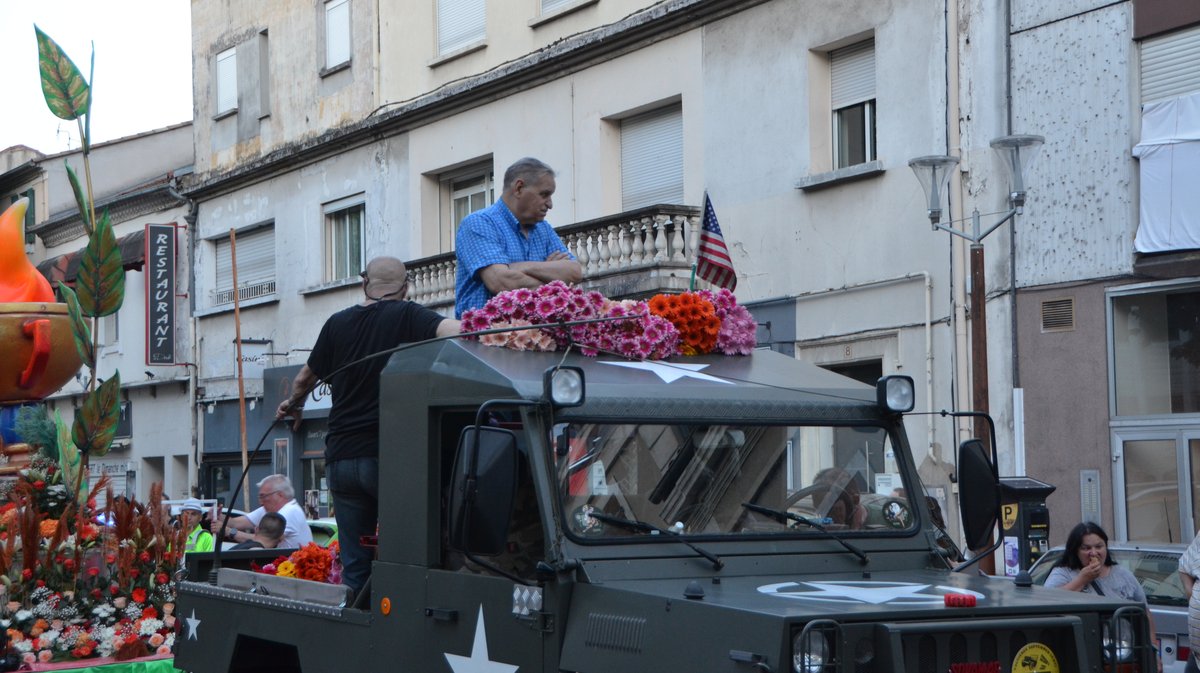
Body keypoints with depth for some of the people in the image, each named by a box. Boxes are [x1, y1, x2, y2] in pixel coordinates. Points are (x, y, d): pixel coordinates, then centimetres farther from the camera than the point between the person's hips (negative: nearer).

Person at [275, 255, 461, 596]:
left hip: (340, 456, 4)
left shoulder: (338, 323, 12)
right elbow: (453, 331, -22)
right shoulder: (406, 315, -2)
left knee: (354, 564, 8)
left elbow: (306, 378, 27)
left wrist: (293, 405, 44)